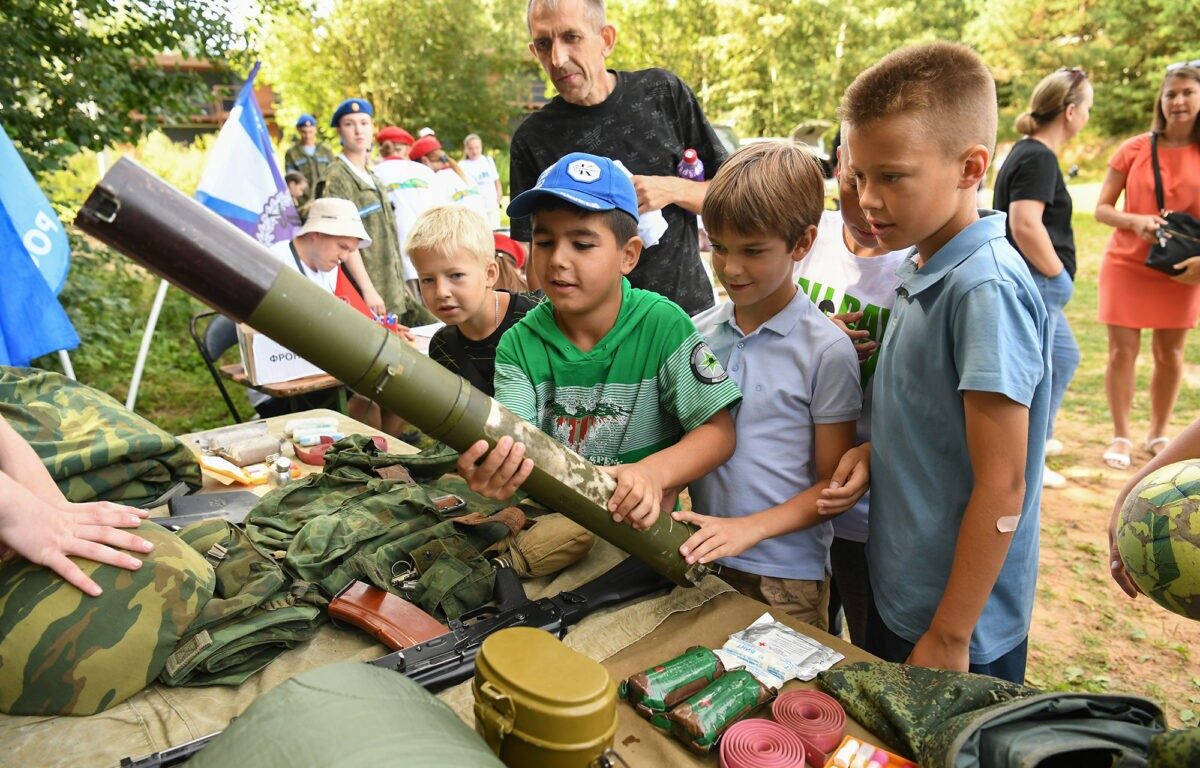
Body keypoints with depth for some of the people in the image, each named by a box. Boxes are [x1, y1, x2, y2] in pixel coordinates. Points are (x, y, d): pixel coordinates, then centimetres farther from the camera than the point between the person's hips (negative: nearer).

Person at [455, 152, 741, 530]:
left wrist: (653, 472, -27)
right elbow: (514, 453, -16)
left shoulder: (662, 324, -11)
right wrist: (491, 473, -41)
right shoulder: (518, 345, -6)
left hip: (643, 523, 0)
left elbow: (720, 431, -9)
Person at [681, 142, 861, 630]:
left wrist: (750, 528, -20)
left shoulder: (826, 351, -12)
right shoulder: (697, 333, 1)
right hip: (700, 562, 4)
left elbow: (834, 486, -8)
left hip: (786, 577, -4)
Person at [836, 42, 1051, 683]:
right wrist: (875, 449, -6)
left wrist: (948, 637, -17)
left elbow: (1000, 485, -22)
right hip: (897, 592, 8)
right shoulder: (921, 271, 1)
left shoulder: (985, 288, -24)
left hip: (959, 621, -8)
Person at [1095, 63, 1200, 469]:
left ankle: (1158, 433, 26)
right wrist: (1135, 221, -19)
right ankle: (1120, 437, 11)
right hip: (1126, 264, -1)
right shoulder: (1134, 150, -1)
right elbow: (1102, 209, 0)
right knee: (1122, 351, -2)